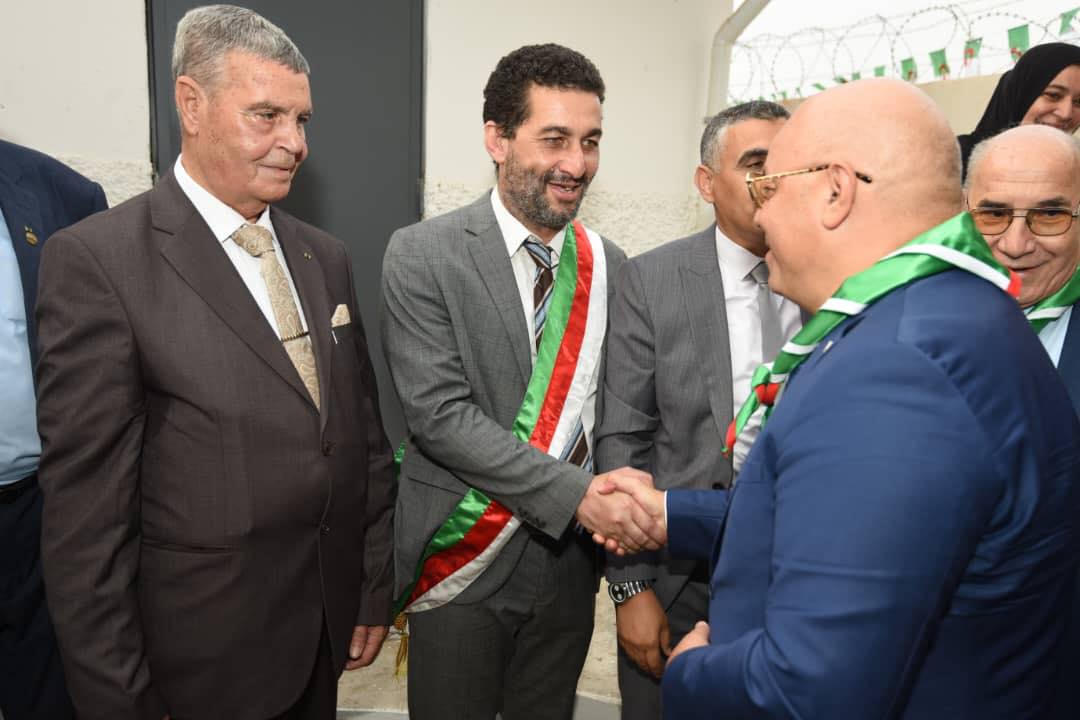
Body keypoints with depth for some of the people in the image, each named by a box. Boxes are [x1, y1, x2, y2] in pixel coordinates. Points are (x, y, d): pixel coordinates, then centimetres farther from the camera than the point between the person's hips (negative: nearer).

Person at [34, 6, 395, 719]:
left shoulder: (326, 257, 4)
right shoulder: (98, 259, -14)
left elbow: (365, 430, 7)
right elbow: (85, 505, -14)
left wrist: (375, 587, 9)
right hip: (208, 654, -4)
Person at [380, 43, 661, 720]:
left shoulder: (607, 264, 2)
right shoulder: (423, 255, -12)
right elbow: (439, 413, -18)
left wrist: (624, 487, -12)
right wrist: (577, 495, -23)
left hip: (571, 558, 4)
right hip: (463, 563, -3)